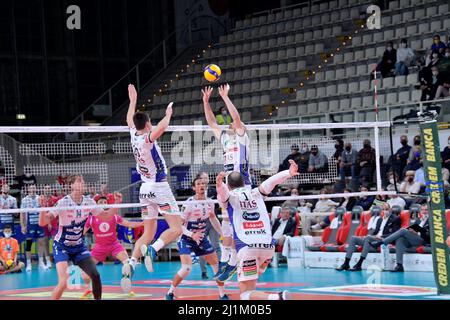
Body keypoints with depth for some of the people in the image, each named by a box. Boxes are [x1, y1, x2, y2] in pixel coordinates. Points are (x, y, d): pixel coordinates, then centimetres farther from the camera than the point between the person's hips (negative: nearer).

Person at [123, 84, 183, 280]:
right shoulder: (147, 138, -16)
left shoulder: (134, 135, 4)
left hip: (145, 189, 8)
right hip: (159, 187, -8)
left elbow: (129, 120, 25)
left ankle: (131, 263, -7)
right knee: (176, 228, -8)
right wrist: (168, 113, -18)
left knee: (148, 233, 10)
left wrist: (133, 100, 35)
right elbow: (162, 127, -36)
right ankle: (153, 249, -31)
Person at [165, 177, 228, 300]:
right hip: (186, 239, -6)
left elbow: (213, 218, 16)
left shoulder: (209, 202, -3)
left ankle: (222, 294, 18)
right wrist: (192, 235, -36)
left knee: (217, 264, 4)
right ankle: (170, 293, -2)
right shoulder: (189, 203, -21)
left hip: (201, 238, 6)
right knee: (186, 268, -21)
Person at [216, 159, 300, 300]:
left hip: (247, 247, -5)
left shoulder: (229, 196, 9)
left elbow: (222, 189, -13)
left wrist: (219, 184, -34)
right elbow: (272, 181, 3)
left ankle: (277, 297, -32)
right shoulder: (256, 193, 18)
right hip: (268, 245, 5)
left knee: (245, 294, -9)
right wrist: (289, 173, -11)